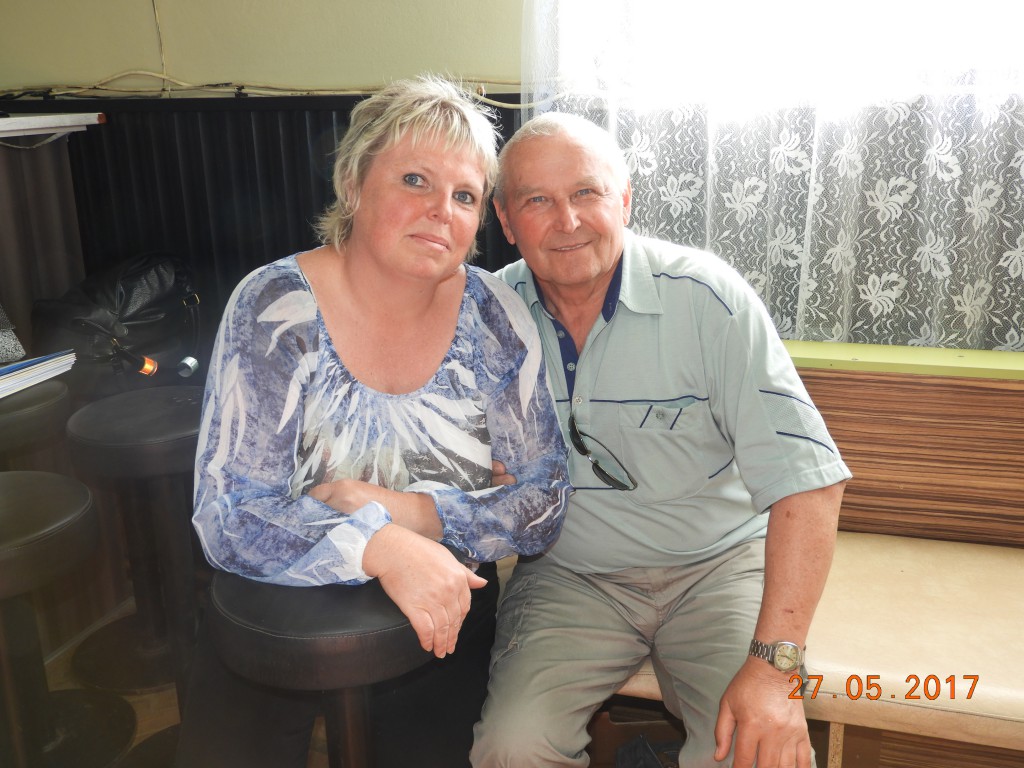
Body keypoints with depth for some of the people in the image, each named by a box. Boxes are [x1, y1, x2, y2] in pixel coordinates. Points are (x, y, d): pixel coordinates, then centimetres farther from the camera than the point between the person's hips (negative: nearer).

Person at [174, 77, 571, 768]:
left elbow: (545, 504, -7)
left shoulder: (497, 319, -8)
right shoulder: (275, 309, -14)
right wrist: (383, 548, -31)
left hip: (444, 612, 2)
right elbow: (228, 519, -17)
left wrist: (395, 508, -20)